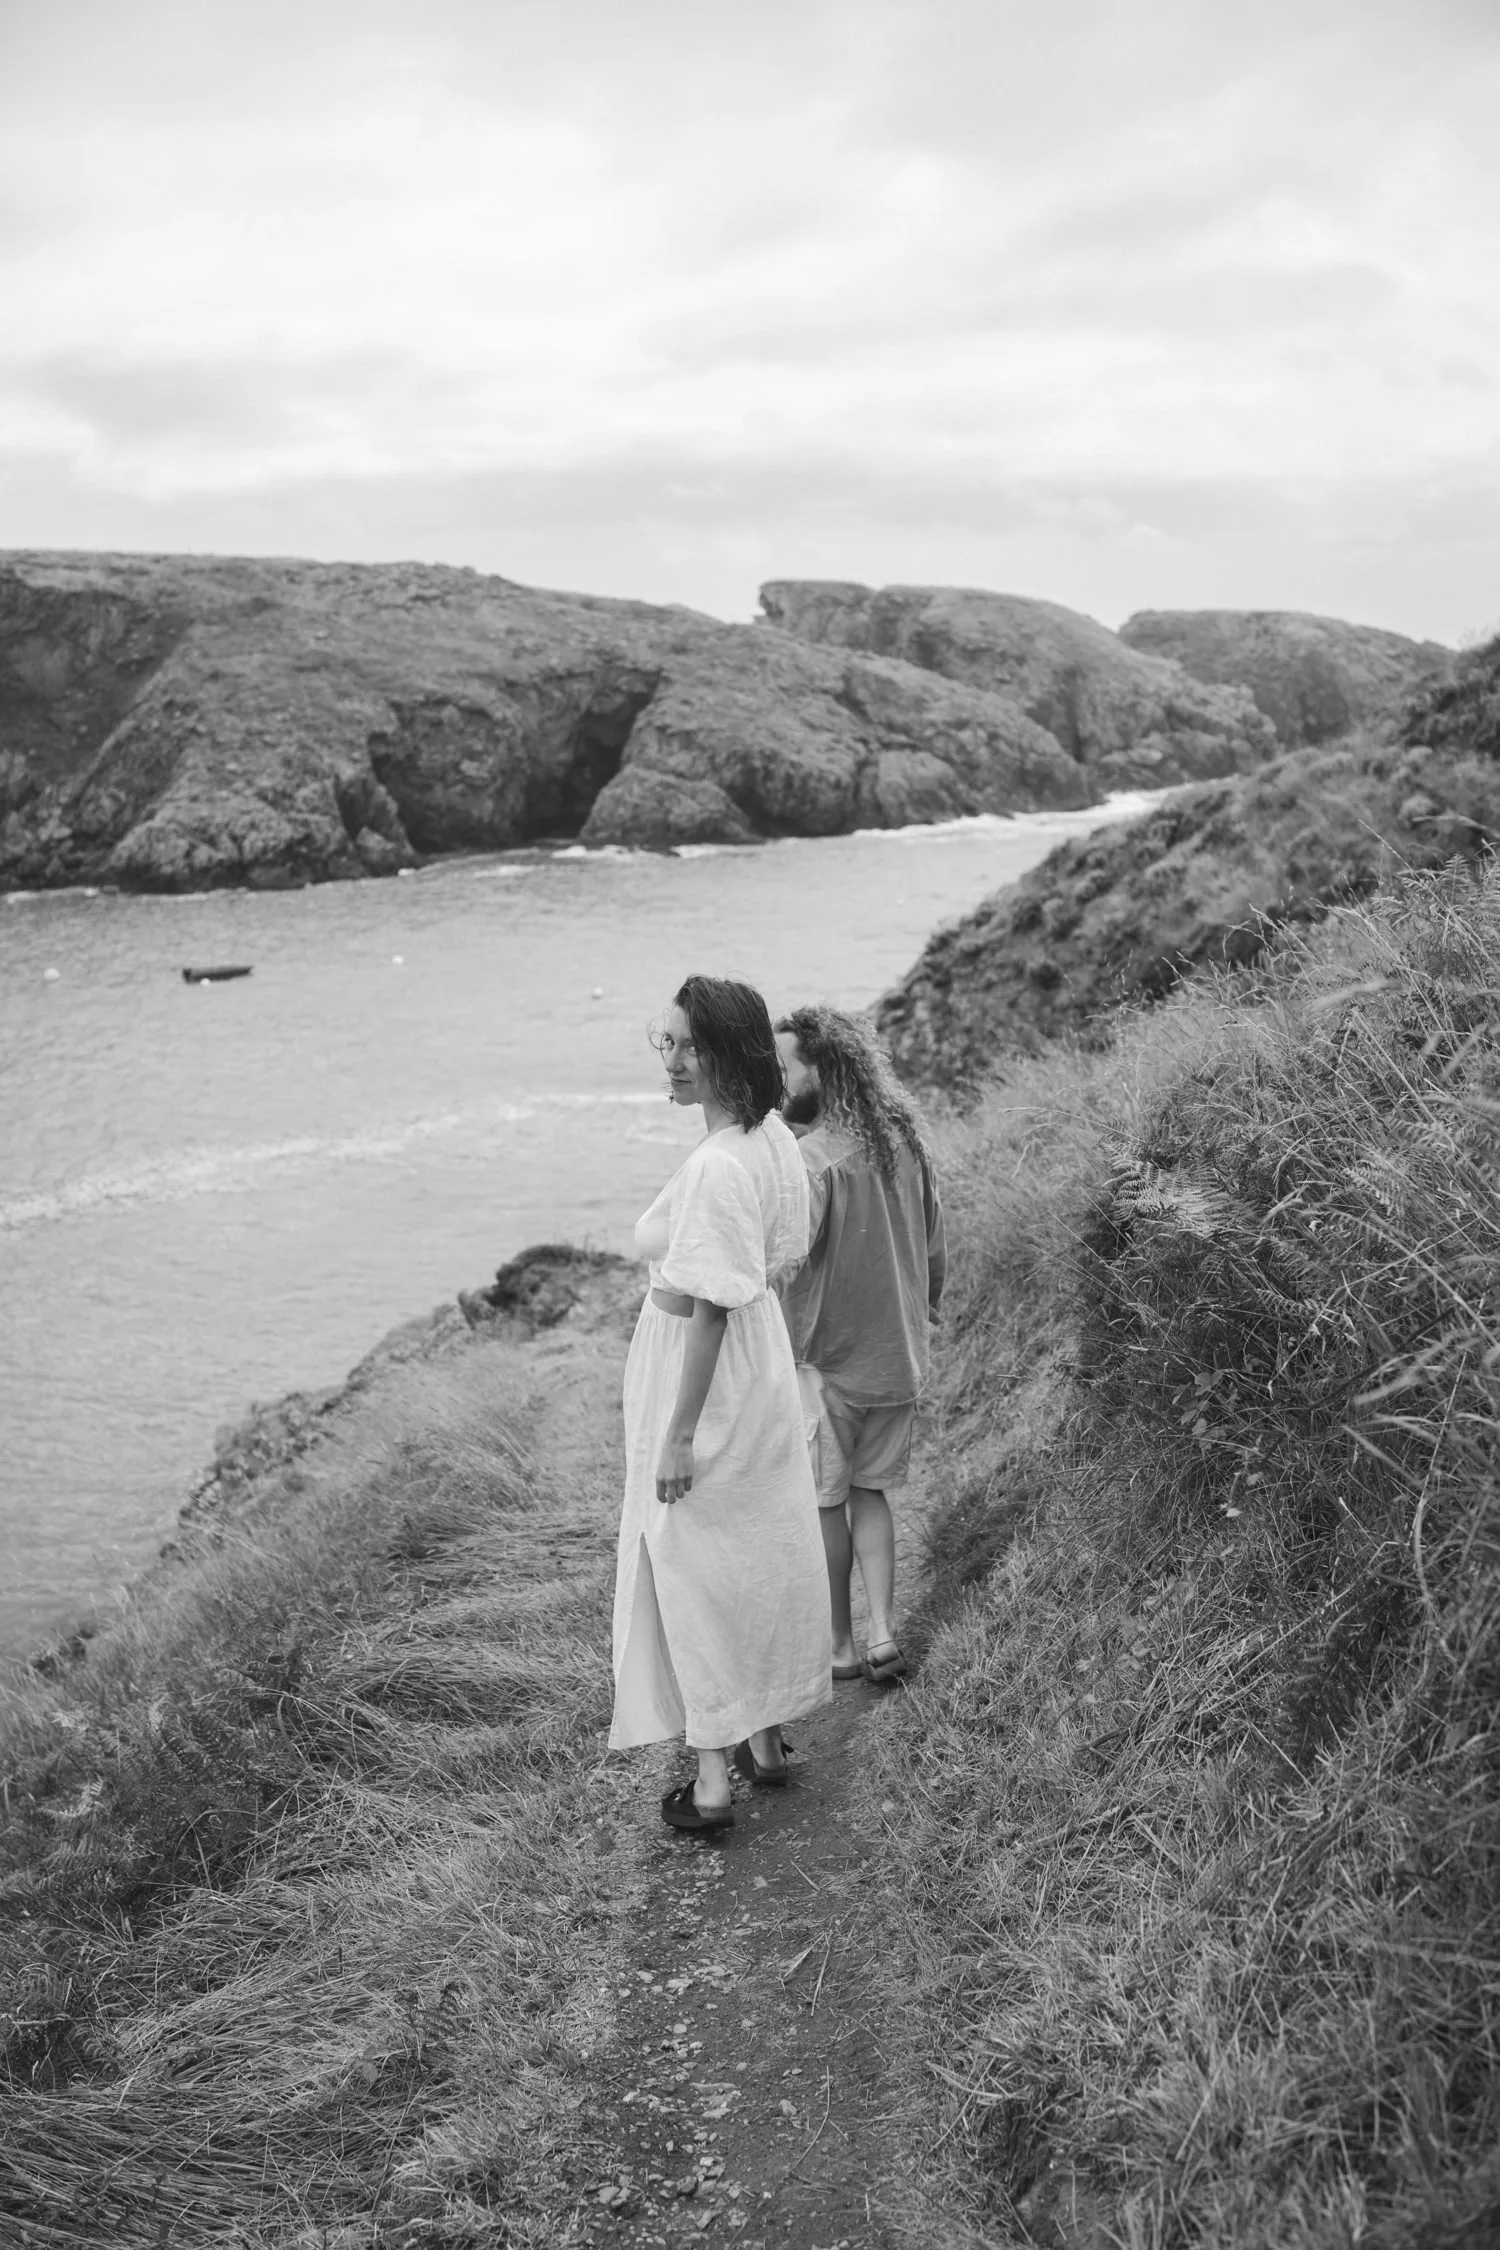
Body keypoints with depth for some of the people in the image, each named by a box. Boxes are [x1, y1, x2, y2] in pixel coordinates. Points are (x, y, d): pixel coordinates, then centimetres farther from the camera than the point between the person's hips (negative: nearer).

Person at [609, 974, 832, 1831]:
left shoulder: (716, 1167, -27)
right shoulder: (775, 1138, 0)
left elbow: (710, 1309, -25)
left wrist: (679, 1435, -19)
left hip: (708, 1377, -9)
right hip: (764, 1362, 9)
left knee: (693, 1571, 4)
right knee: (760, 1555, 20)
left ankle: (712, 1781, 13)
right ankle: (766, 1737, 37)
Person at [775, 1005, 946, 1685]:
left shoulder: (814, 1160, -21)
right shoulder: (902, 1141, 1)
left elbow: (788, 1273, -22)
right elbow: (934, 1243, 10)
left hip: (829, 1361, -7)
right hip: (899, 1356, 7)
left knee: (824, 1503, 9)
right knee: (870, 1491, 19)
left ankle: (838, 1647, 19)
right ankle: (883, 1634, 15)